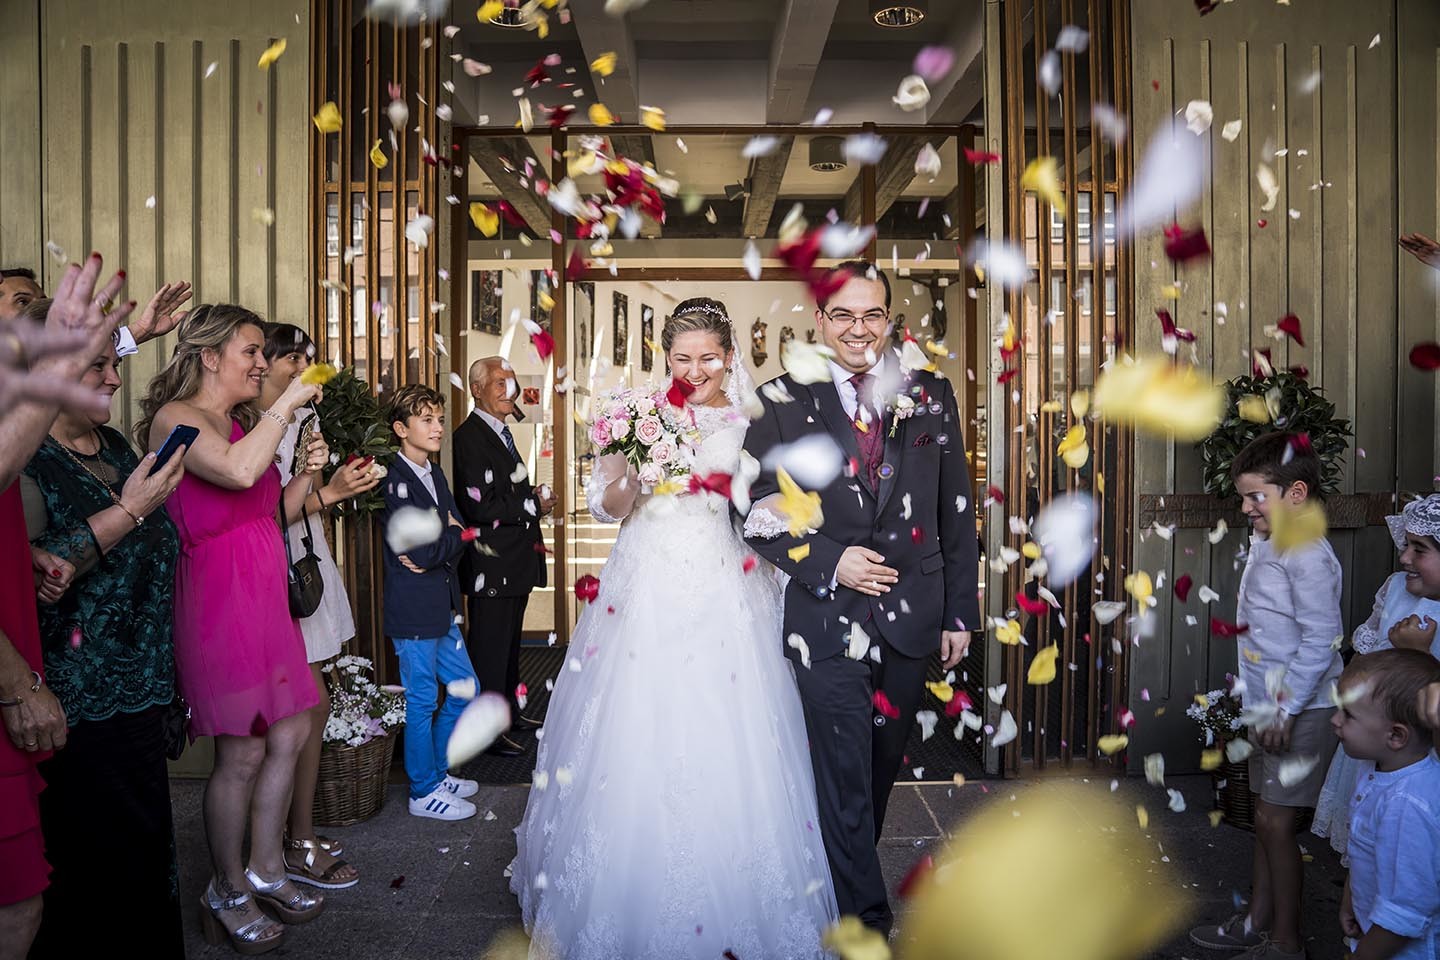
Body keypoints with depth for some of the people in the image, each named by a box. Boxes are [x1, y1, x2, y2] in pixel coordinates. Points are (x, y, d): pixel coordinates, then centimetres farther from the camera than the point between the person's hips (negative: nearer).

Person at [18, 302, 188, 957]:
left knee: (148, 848, 15)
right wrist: (128, 510, -21)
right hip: (79, 709, -7)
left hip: (140, 691, 8)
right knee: (98, 860, -2)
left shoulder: (115, 448, 12)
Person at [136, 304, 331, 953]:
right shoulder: (175, 418, -9)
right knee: (241, 753, -1)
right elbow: (238, 471, -29)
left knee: (289, 736, 12)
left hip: (267, 594, 9)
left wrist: (308, 475, 4)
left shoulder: (244, 424, 18)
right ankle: (227, 892, 19)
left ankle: (266, 870, 28)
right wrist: (287, 404, -18)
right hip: (220, 597, -9)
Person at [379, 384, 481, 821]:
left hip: (443, 608, 9)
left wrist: (438, 545, -14)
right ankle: (424, 793, 20)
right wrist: (449, 534, -6)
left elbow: (458, 535, 5)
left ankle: (437, 772, 34)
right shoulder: (394, 481, -16)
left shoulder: (436, 475, 12)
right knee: (422, 700, 4)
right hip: (413, 611, -9)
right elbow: (421, 551, -23)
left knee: (465, 689, 16)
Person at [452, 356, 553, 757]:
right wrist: (534, 506, -17)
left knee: (510, 643, 21)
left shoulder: (501, 431, 15)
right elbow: (481, 506, -25)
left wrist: (532, 499, 6)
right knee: (490, 648, 0)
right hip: (492, 565, -10)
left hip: (515, 561, 10)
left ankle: (508, 711, 35)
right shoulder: (470, 435, -17)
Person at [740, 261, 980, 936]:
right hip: (829, 622, -3)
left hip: (911, 620, 3)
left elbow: (957, 512, 7)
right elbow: (756, 513, -3)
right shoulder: (783, 403, -2)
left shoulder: (931, 395, 4)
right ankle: (866, 919, 19)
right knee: (844, 782, 2)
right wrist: (829, 562, -15)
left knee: (881, 770, 20)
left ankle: (849, 872, 46)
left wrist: (960, 610, 5)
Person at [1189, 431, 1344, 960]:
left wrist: (1286, 709, -22)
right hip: (1267, 707, 9)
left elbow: (1321, 639, -23)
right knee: (1265, 816, 17)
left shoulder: (1308, 555, -19)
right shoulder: (1266, 544, 10)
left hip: (1301, 712, -9)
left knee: (1276, 820, -2)